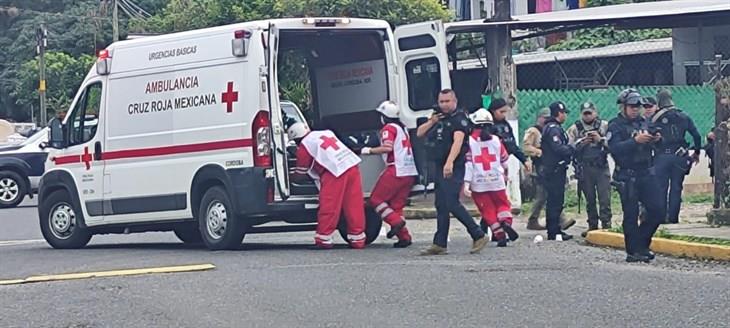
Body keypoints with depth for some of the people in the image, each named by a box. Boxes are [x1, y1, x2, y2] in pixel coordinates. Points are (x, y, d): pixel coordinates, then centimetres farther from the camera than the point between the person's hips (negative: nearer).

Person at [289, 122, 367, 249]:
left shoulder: (304, 145, 6)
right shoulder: (327, 133, 25)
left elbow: (300, 174, 14)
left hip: (335, 171, -7)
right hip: (352, 166, 7)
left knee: (328, 207, 0)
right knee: (354, 205, 8)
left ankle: (323, 239, 4)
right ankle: (357, 239, 11)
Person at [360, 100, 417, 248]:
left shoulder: (388, 128, -5)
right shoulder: (403, 128, 22)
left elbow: (388, 147, -19)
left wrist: (369, 150, -10)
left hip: (396, 170, -8)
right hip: (411, 172, 8)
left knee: (376, 199, 0)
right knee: (396, 205, 10)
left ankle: (396, 221, -15)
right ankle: (404, 236, -1)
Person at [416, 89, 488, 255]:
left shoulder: (459, 118, -9)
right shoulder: (438, 118, 18)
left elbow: (458, 141, -23)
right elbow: (419, 133, 20)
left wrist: (450, 162, -36)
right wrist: (432, 122, 1)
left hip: (453, 168, -9)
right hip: (439, 167, 9)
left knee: (452, 203, -16)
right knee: (441, 206, 10)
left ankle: (479, 236, -9)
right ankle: (439, 244, 13)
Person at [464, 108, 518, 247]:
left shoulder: (469, 141, -6)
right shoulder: (496, 140, 4)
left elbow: (467, 163, -12)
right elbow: (505, 161, 16)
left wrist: (466, 183, -13)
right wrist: (505, 175, 36)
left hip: (478, 184, -2)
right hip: (497, 181, 2)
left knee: (488, 210, 7)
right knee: (503, 203, 17)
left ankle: (500, 235, -2)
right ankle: (506, 221, -12)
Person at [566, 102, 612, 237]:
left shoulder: (604, 126, 5)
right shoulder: (575, 129, 9)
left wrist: (601, 140, -14)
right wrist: (581, 142, -11)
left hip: (601, 166, -2)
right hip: (584, 168, 2)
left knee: (605, 198, -8)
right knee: (589, 199, 7)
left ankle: (606, 225, -7)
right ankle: (592, 225, 13)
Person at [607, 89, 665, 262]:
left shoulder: (643, 123, 14)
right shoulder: (615, 126, -4)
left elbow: (649, 147, 20)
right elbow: (614, 148, -20)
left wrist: (654, 140, -3)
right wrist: (635, 140, -29)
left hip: (646, 173, 6)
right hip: (627, 176, -6)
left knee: (658, 210, 2)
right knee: (631, 215, -2)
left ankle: (641, 243, 18)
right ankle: (633, 251, 5)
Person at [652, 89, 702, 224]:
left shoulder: (655, 119, -3)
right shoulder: (683, 117, 4)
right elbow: (697, 135, 4)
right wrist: (697, 152, 15)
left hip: (662, 157, -1)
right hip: (679, 157, 1)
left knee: (661, 188, 6)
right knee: (676, 188, 6)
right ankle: (673, 217, 3)